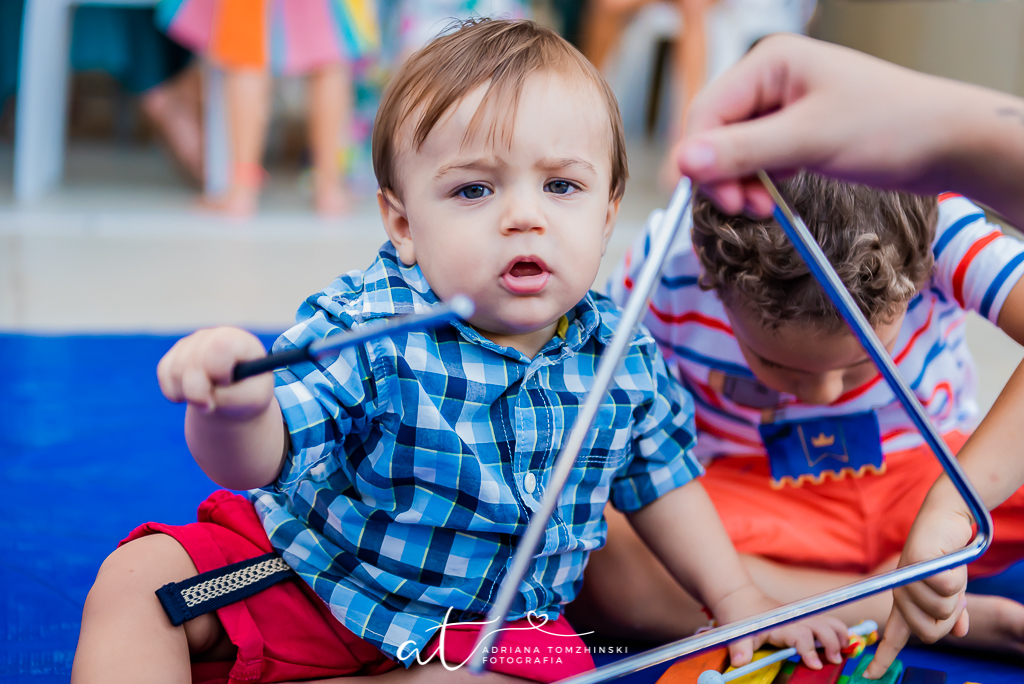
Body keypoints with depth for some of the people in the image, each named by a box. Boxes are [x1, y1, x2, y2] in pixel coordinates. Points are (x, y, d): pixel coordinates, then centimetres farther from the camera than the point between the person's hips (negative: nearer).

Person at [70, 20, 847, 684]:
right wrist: (233, 409, -53)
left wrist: (737, 600, 11)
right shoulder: (362, 327, -22)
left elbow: (658, 479, 9)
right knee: (139, 579, -16)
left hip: (477, 622, 2)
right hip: (307, 564, -2)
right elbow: (265, 459, -29)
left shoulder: (628, 361, -10)